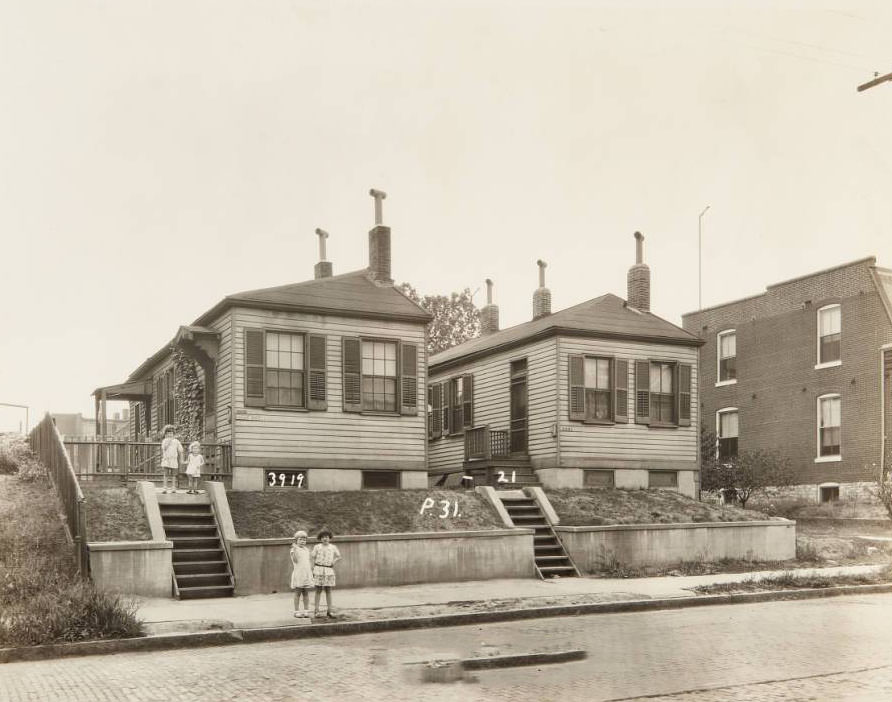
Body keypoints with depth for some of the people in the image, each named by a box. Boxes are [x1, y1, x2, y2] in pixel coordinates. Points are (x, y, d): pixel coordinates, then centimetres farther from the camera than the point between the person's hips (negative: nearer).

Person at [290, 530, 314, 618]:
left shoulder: (307, 550, 14)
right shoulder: (294, 550, -5)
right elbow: (294, 560, -20)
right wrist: (294, 550, -31)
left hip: (307, 574, 5)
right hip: (298, 574, -5)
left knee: (306, 593, 6)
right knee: (297, 593, -1)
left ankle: (306, 611, 11)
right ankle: (297, 611, 4)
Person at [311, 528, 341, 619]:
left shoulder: (333, 547, 8)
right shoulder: (317, 547, 3)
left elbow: (339, 556, 19)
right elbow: (313, 558, 4)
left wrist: (334, 562, 2)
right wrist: (313, 569, -2)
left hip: (329, 570, 2)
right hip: (319, 569, -2)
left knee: (328, 591, 4)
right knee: (318, 590, 0)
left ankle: (329, 611, 8)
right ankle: (316, 610, 3)